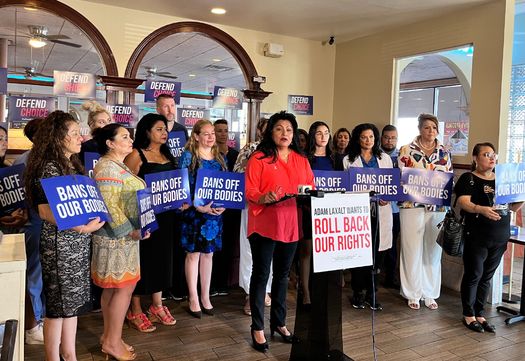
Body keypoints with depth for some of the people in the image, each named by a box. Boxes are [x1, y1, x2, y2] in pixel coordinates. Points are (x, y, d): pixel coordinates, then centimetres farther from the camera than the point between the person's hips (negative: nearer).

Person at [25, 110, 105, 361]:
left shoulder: (72, 164, 11)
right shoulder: (50, 167, -15)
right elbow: (45, 210, -22)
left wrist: (94, 217, 9)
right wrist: (79, 227, -28)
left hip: (78, 244, 8)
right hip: (59, 245, -8)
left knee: (72, 302, 15)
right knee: (58, 305, 4)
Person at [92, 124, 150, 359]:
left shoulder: (119, 165, 14)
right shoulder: (107, 168, -17)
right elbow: (108, 207, -24)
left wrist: (133, 230, 18)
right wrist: (130, 231, -22)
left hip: (123, 236, 10)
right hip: (117, 237, -10)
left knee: (113, 288, 15)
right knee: (124, 287, -3)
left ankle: (109, 336, 25)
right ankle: (113, 341, 9)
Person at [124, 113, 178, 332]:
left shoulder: (167, 154, 13)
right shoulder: (136, 155, -9)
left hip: (165, 215, 7)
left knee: (161, 257, 14)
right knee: (142, 259, 2)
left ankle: (157, 306, 29)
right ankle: (135, 311, 16)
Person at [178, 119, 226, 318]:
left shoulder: (220, 158, 10)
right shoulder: (188, 156, -6)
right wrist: (199, 207, -19)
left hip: (215, 213, 5)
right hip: (194, 213, -5)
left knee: (208, 254, 12)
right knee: (193, 254, 4)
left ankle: (205, 297, 23)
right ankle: (193, 299, 16)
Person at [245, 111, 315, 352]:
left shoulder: (301, 160, 11)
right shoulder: (258, 158, -4)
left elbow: (312, 188, 12)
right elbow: (249, 192, -10)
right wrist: (265, 198, -29)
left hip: (291, 225, 5)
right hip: (264, 225, -5)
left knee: (282, 274, 15)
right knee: (261, 275, 2)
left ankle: (279, 323, 29)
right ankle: (257, 328, 14)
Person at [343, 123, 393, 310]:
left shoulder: (385, 158, 14)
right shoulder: (348, 160, 8)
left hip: (380, 210, 2)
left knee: (376, 252, 4)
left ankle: (371, 292, 18)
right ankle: (358, 292, 14)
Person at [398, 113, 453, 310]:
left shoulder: (445, 153, 9)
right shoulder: (407, 150, -2)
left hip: (437, 208, 3)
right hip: (412, 205, -3)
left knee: (433, 251, 10)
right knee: (412, 250, 3)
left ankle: (430, 293, 23)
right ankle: (413, 294, 17)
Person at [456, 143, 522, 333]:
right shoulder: (468, 178, -3)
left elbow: (514, 206, 16)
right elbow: (463, 202, -17)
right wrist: (482, 209, -35)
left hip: (500, 237, 5)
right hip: (477, 237, -5)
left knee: (487, 277, 11)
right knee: (473, 275, 2)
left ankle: (480, 314, 22)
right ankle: (468, 315, 15)